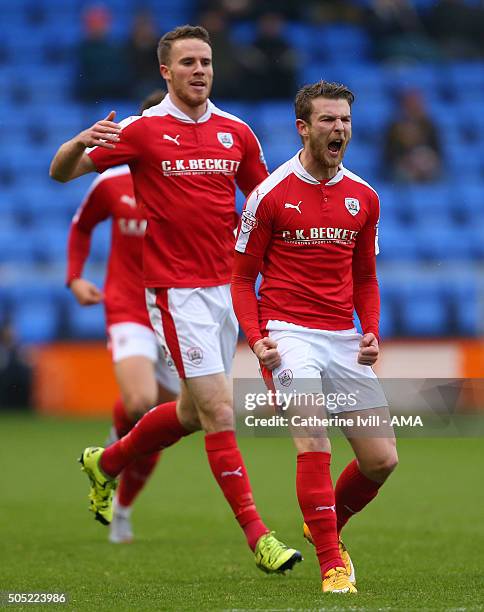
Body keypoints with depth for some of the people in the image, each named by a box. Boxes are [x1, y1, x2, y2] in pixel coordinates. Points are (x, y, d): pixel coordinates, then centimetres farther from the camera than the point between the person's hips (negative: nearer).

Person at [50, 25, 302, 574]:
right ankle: (256, 535, -8)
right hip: (177, 291, -6)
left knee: (193, 412, 16)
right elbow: (61, 173, -2)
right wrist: (79, 143, -25)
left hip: (226, 286, 6)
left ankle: (105, 463, 40)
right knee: (219, 410, -11)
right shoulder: (143, 130, -6)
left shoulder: (236, 132, 7)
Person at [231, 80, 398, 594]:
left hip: (345, 340, 5)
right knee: (314, 442, -23)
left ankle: (324, 525, 27)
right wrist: (256, 338, -13)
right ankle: (332, 567, -18)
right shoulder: (269, 195, -4)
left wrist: (371, 333, 2)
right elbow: (243, 277, 2)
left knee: (381, 459, 0)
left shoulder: (364, 197, 9)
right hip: (289, 334, -5)